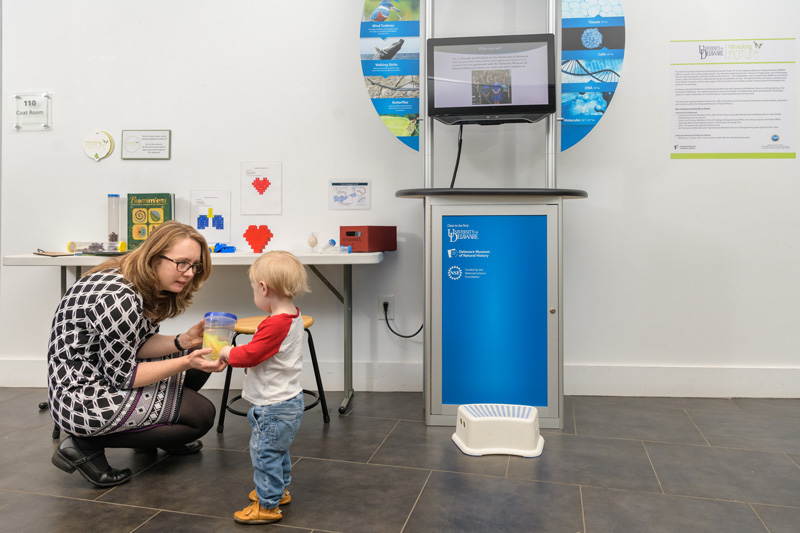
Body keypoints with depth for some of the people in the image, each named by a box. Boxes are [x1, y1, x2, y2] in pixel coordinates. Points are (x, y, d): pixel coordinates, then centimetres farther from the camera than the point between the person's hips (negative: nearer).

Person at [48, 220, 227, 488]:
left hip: (105, 375, 10)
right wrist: (185, 362, -25)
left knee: (201, 362, 8)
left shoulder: (144, 286, 0)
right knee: (202, 415, -8)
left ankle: (153, 428, 21)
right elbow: (121, 375, -22)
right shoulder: (120, 298, -29)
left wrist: (183, 341, -12)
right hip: (84, 398, -10)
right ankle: (86, 445, -3)